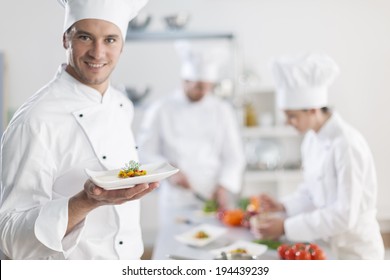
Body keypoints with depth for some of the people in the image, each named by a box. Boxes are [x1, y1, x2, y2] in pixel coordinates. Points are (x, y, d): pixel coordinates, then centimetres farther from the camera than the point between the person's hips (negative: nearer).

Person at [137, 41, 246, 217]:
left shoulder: (223, 110, 7)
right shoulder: (161, 110, 2)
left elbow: (234, 157, 5)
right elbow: (144, 152, 0)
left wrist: (224, 187, -9)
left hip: (214, 199, 2)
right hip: (176, 201, -1)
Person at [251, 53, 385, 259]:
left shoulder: (347, 144, -23)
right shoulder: (311, 139, 0)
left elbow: (345, 215, -24)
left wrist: (286, 227, -24)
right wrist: (284, 206, -7)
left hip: (355, 252, -6)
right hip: (327, 246, 7)